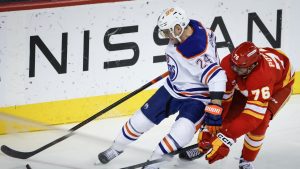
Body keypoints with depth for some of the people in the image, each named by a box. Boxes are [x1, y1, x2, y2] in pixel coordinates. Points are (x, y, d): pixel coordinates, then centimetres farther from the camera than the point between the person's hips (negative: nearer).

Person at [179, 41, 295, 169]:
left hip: (280, 84, -5)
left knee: (259, 121, -25)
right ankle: (203, 145, 22)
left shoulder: (263, 76, -47)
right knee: (228, 113, -5)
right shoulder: (227, 63, -34)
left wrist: (226, 138, -51)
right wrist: (208, 129, -29)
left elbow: (253, 116, -47)